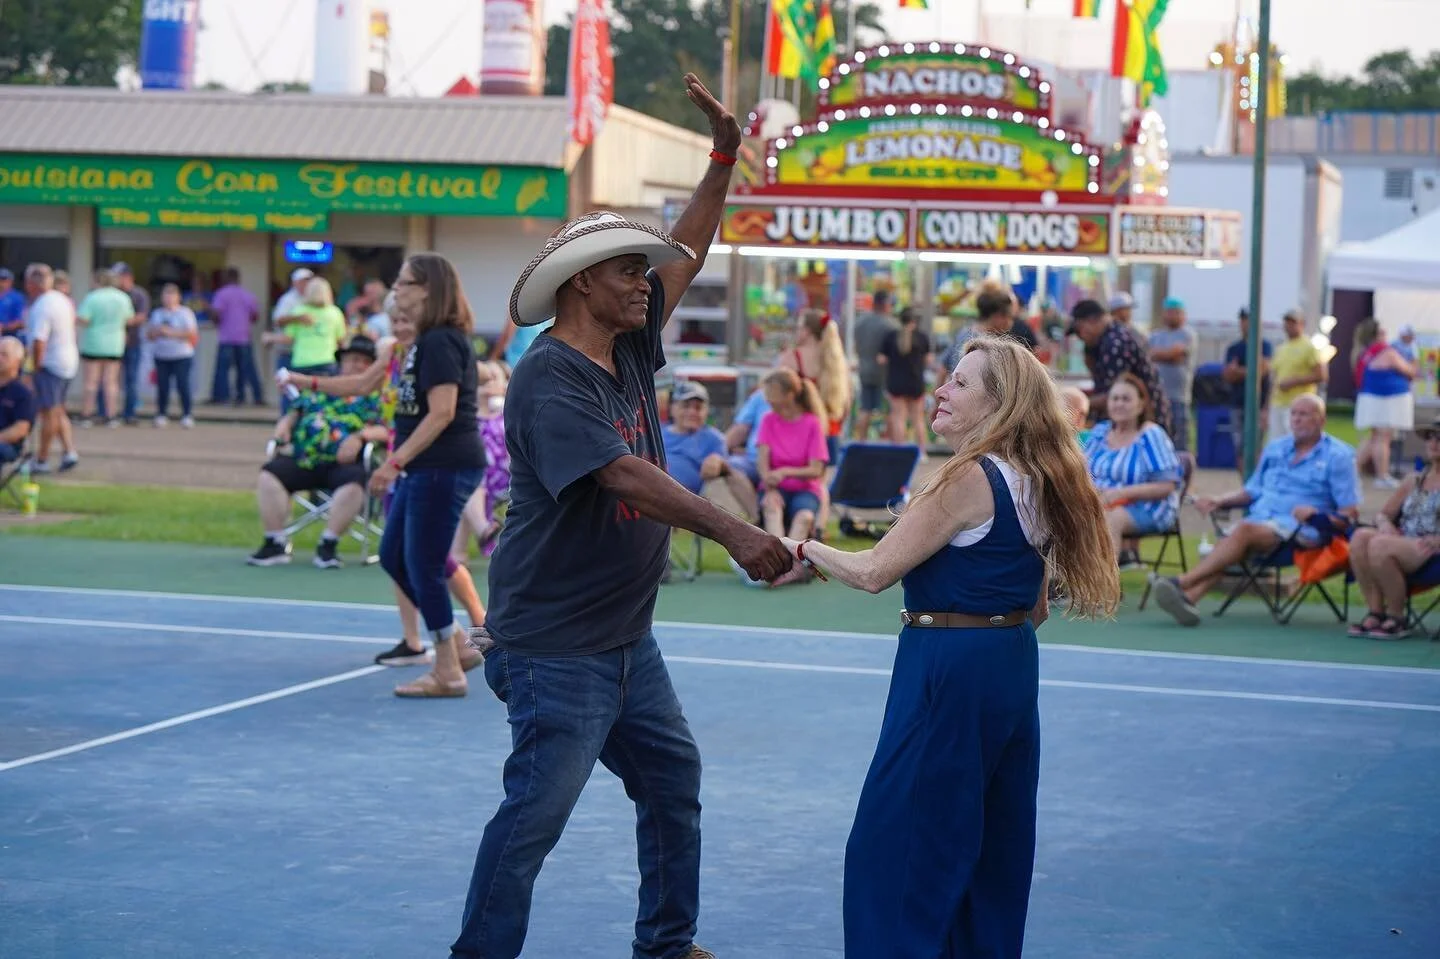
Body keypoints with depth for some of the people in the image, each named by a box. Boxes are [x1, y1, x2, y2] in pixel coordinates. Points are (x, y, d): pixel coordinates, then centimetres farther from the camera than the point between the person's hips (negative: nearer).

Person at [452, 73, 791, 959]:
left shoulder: (628, 349, 6)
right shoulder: (551, 377, -20)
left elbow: (687, 255, 16)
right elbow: (626, 473, -31)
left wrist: (725, 158, 7)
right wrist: (734, 534, -39)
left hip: (626, 637, 10)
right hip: (557, 646, -10)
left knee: (675, 780, 18)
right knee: (536, 811, -9)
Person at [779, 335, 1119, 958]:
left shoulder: (969, 477, -16)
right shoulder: (1035, 482, 10)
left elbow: (874, 572, -16)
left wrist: (806, 549, -2)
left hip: (951, 672, -9)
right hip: (1014, 666, 10)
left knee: (891, 847, -2)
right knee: (993, 844, 16)